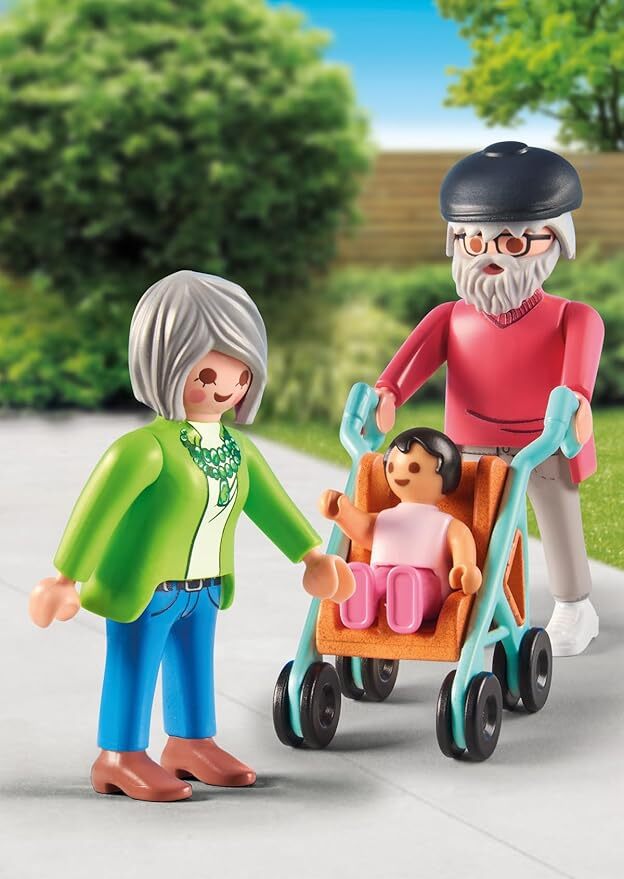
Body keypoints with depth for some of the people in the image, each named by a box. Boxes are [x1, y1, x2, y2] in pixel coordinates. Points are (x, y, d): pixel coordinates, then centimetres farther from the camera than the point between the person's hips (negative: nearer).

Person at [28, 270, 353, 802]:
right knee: (134, 670, 1)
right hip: (143, 589, -8)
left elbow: (268, 501, 16)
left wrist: (310, 553, 24)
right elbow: (97, 511, -22)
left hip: (203, 589, 8)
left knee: (194, 667, 18)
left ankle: (190, 742, 33)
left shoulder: (238, 448, 2)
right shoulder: (146, 448, -23)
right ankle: (120, 757, 10)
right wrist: (65, 578, -21)